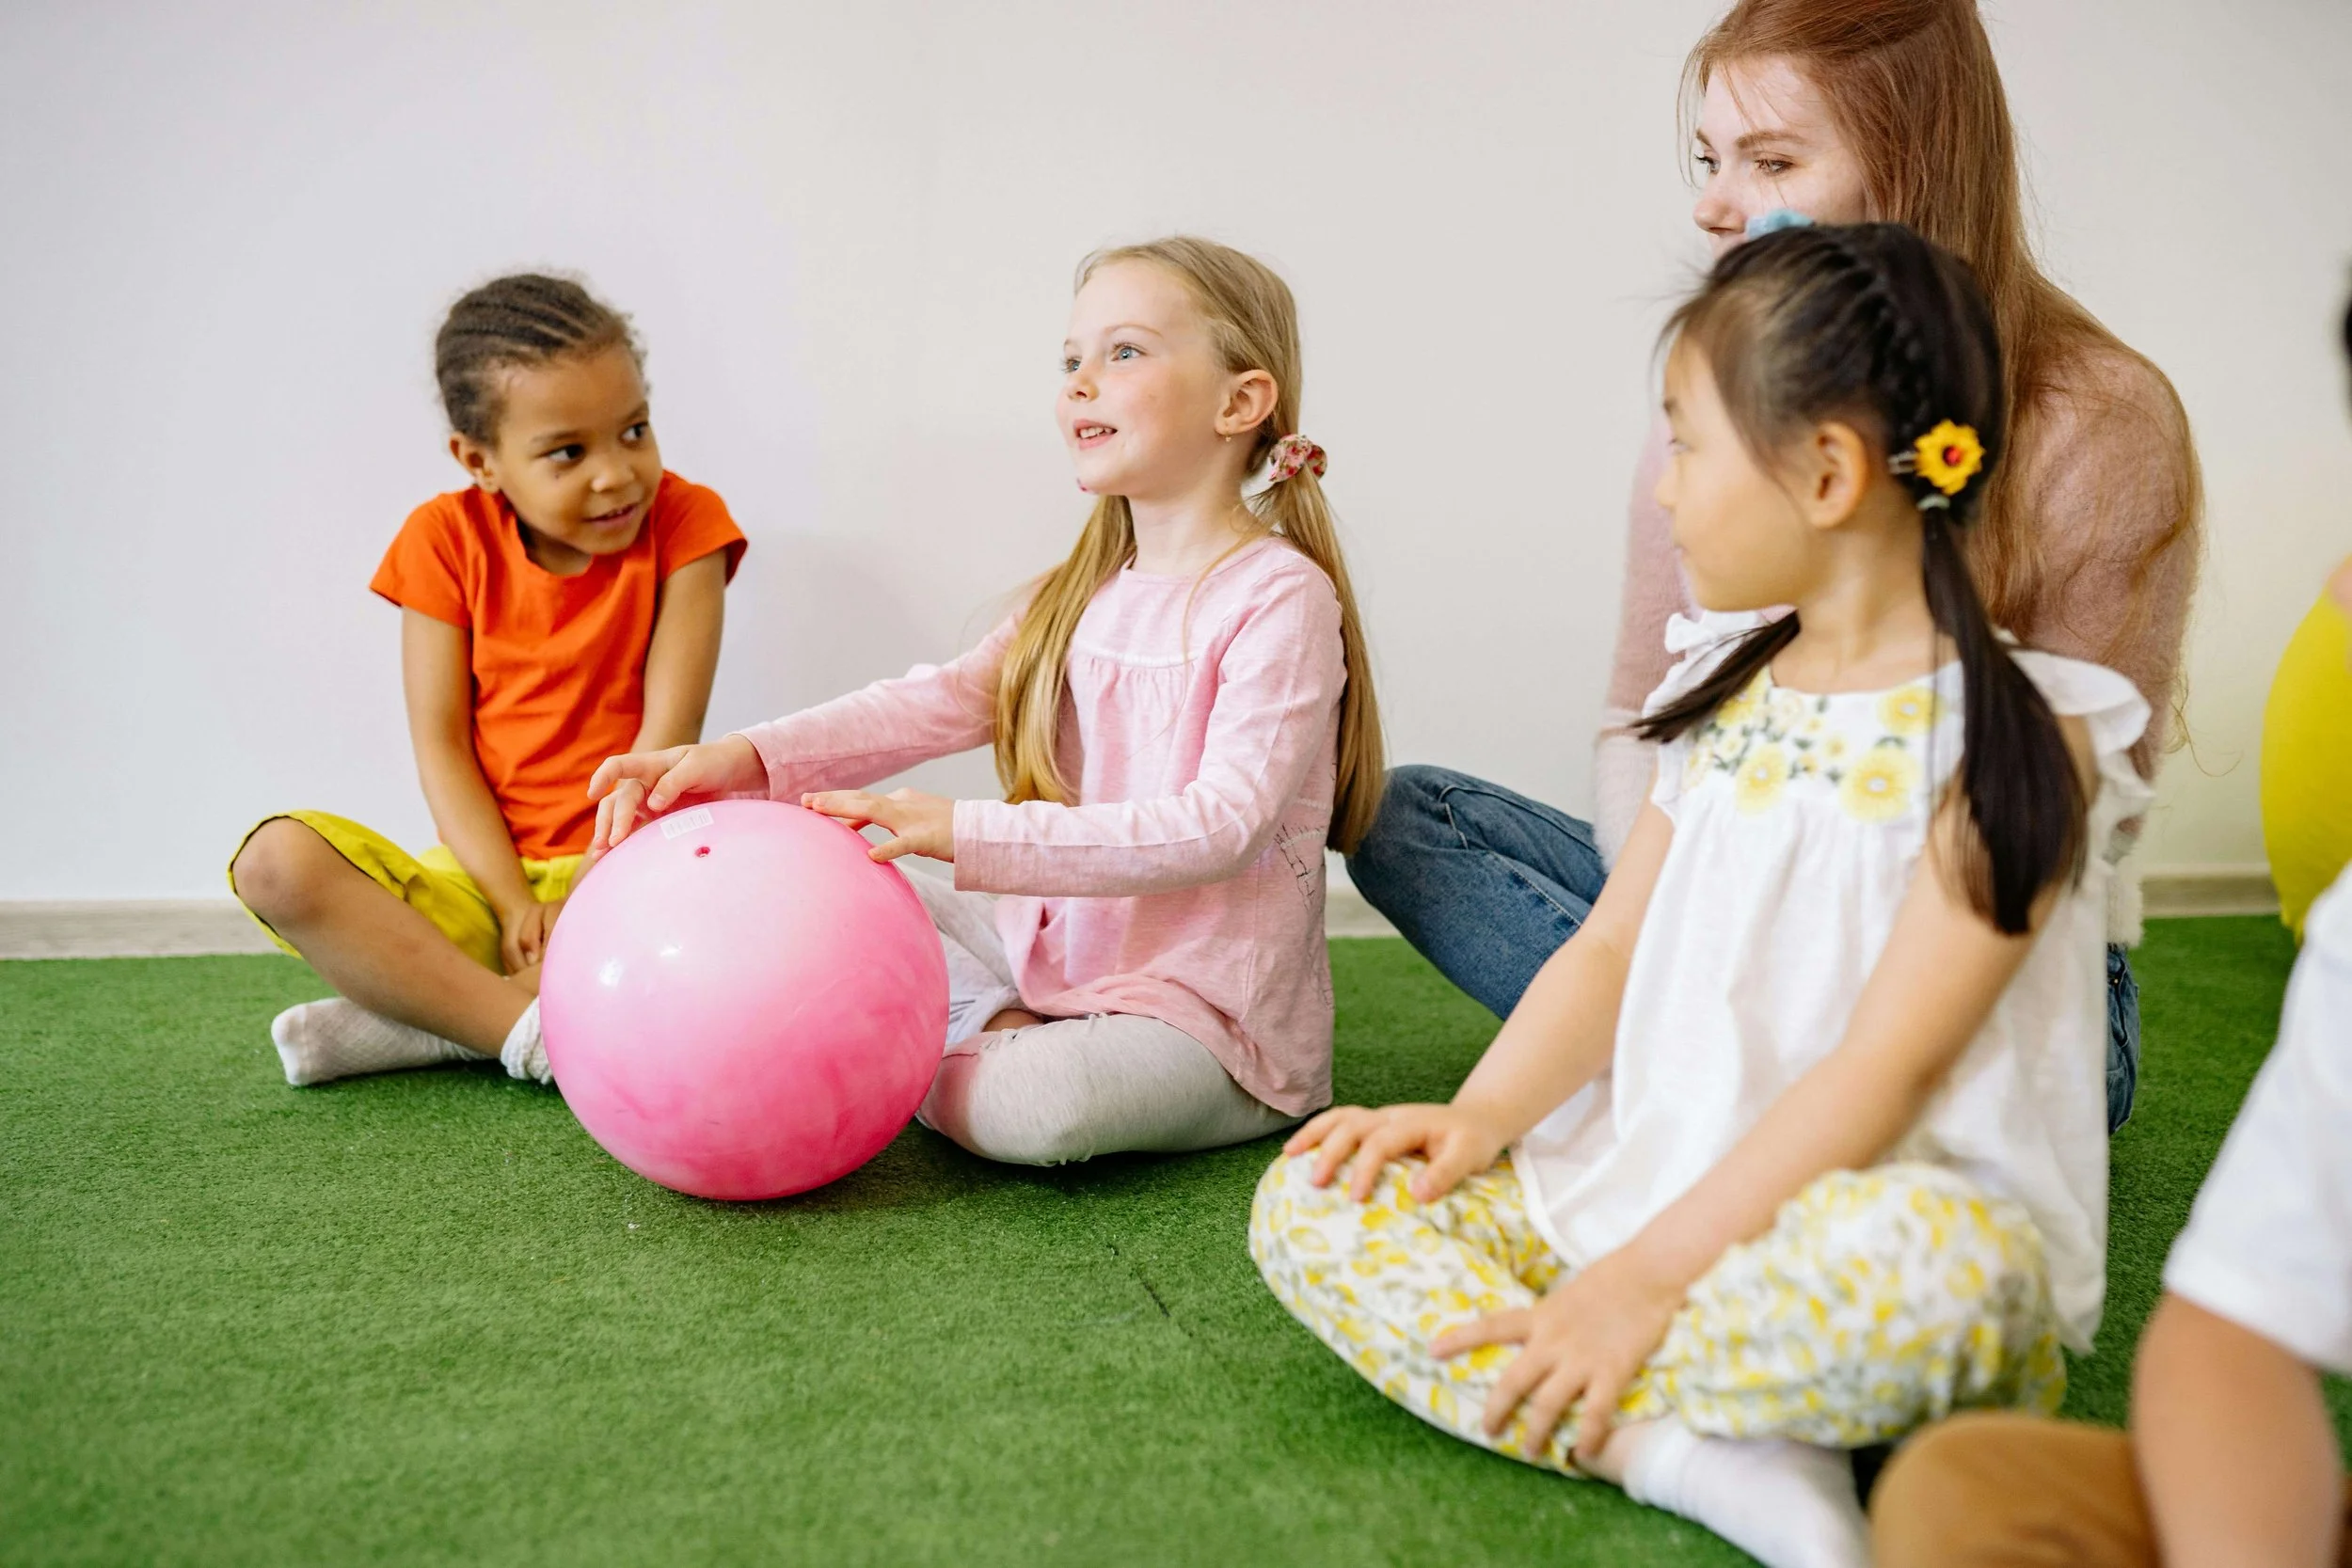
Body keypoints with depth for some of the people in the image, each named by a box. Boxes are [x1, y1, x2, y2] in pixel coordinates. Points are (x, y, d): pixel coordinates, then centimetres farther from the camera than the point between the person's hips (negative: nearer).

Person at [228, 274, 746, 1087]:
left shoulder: (683, 522, -4)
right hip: (482, 879, 1)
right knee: (277, 859, -22)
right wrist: (515, 906, -16)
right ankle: (534, 1031, -31)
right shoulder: (447, 539, 1)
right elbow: (440, 744, -3)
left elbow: (668, 736, -10)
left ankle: (425, 1010, -25)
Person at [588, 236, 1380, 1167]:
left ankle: (997, 1056, -2)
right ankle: (992, 1026, 0)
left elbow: (1218, 823, -25)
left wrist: (967, 834, -31)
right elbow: (944, 700, -4)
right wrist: (745, 757, -20)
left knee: (1035, 1105, -34)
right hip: (1053, 944, 7)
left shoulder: (1280, 594, -17)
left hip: (1206, 1004, -7)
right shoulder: (1086, 589, 8)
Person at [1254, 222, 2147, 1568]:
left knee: (1932, 1270, -41)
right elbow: (1614, 944, 9)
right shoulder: (1727, 692, 11)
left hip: (1848, 1210, -6)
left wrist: (1647, 1272, -22)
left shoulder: (2013, 739, -10)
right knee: (1312, 1200, -9)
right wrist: (1482, 1116, -8)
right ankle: (1702, 1457, -23)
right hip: (1650, 1178, 7)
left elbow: (1884, 1070, -17)